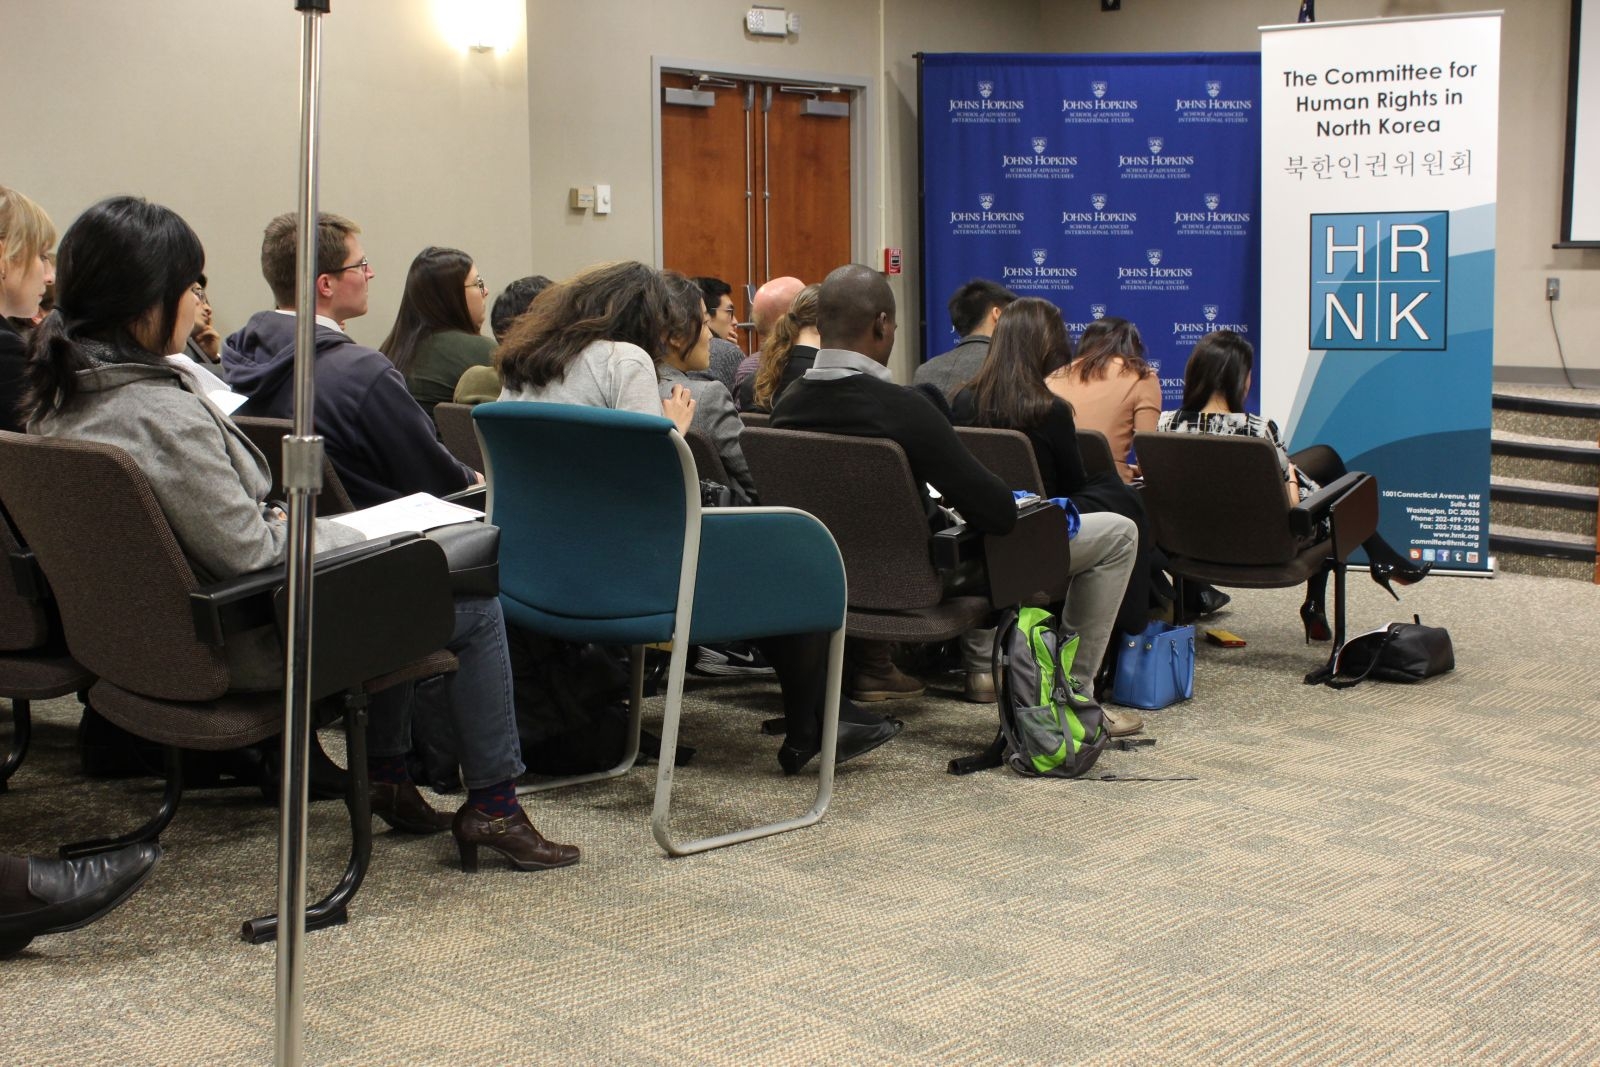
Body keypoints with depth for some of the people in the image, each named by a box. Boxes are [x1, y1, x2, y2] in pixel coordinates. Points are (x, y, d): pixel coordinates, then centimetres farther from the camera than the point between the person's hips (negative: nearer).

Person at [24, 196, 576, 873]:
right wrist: (298, 526, -7)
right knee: (476, 609, 4)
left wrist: (276, 521, 10)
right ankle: (493, 807, 14)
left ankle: (389, 780, 35)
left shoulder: (52, 398, -1)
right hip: (248, 645, -10)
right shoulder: (161, 414, -31)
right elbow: (252, 556, -26)